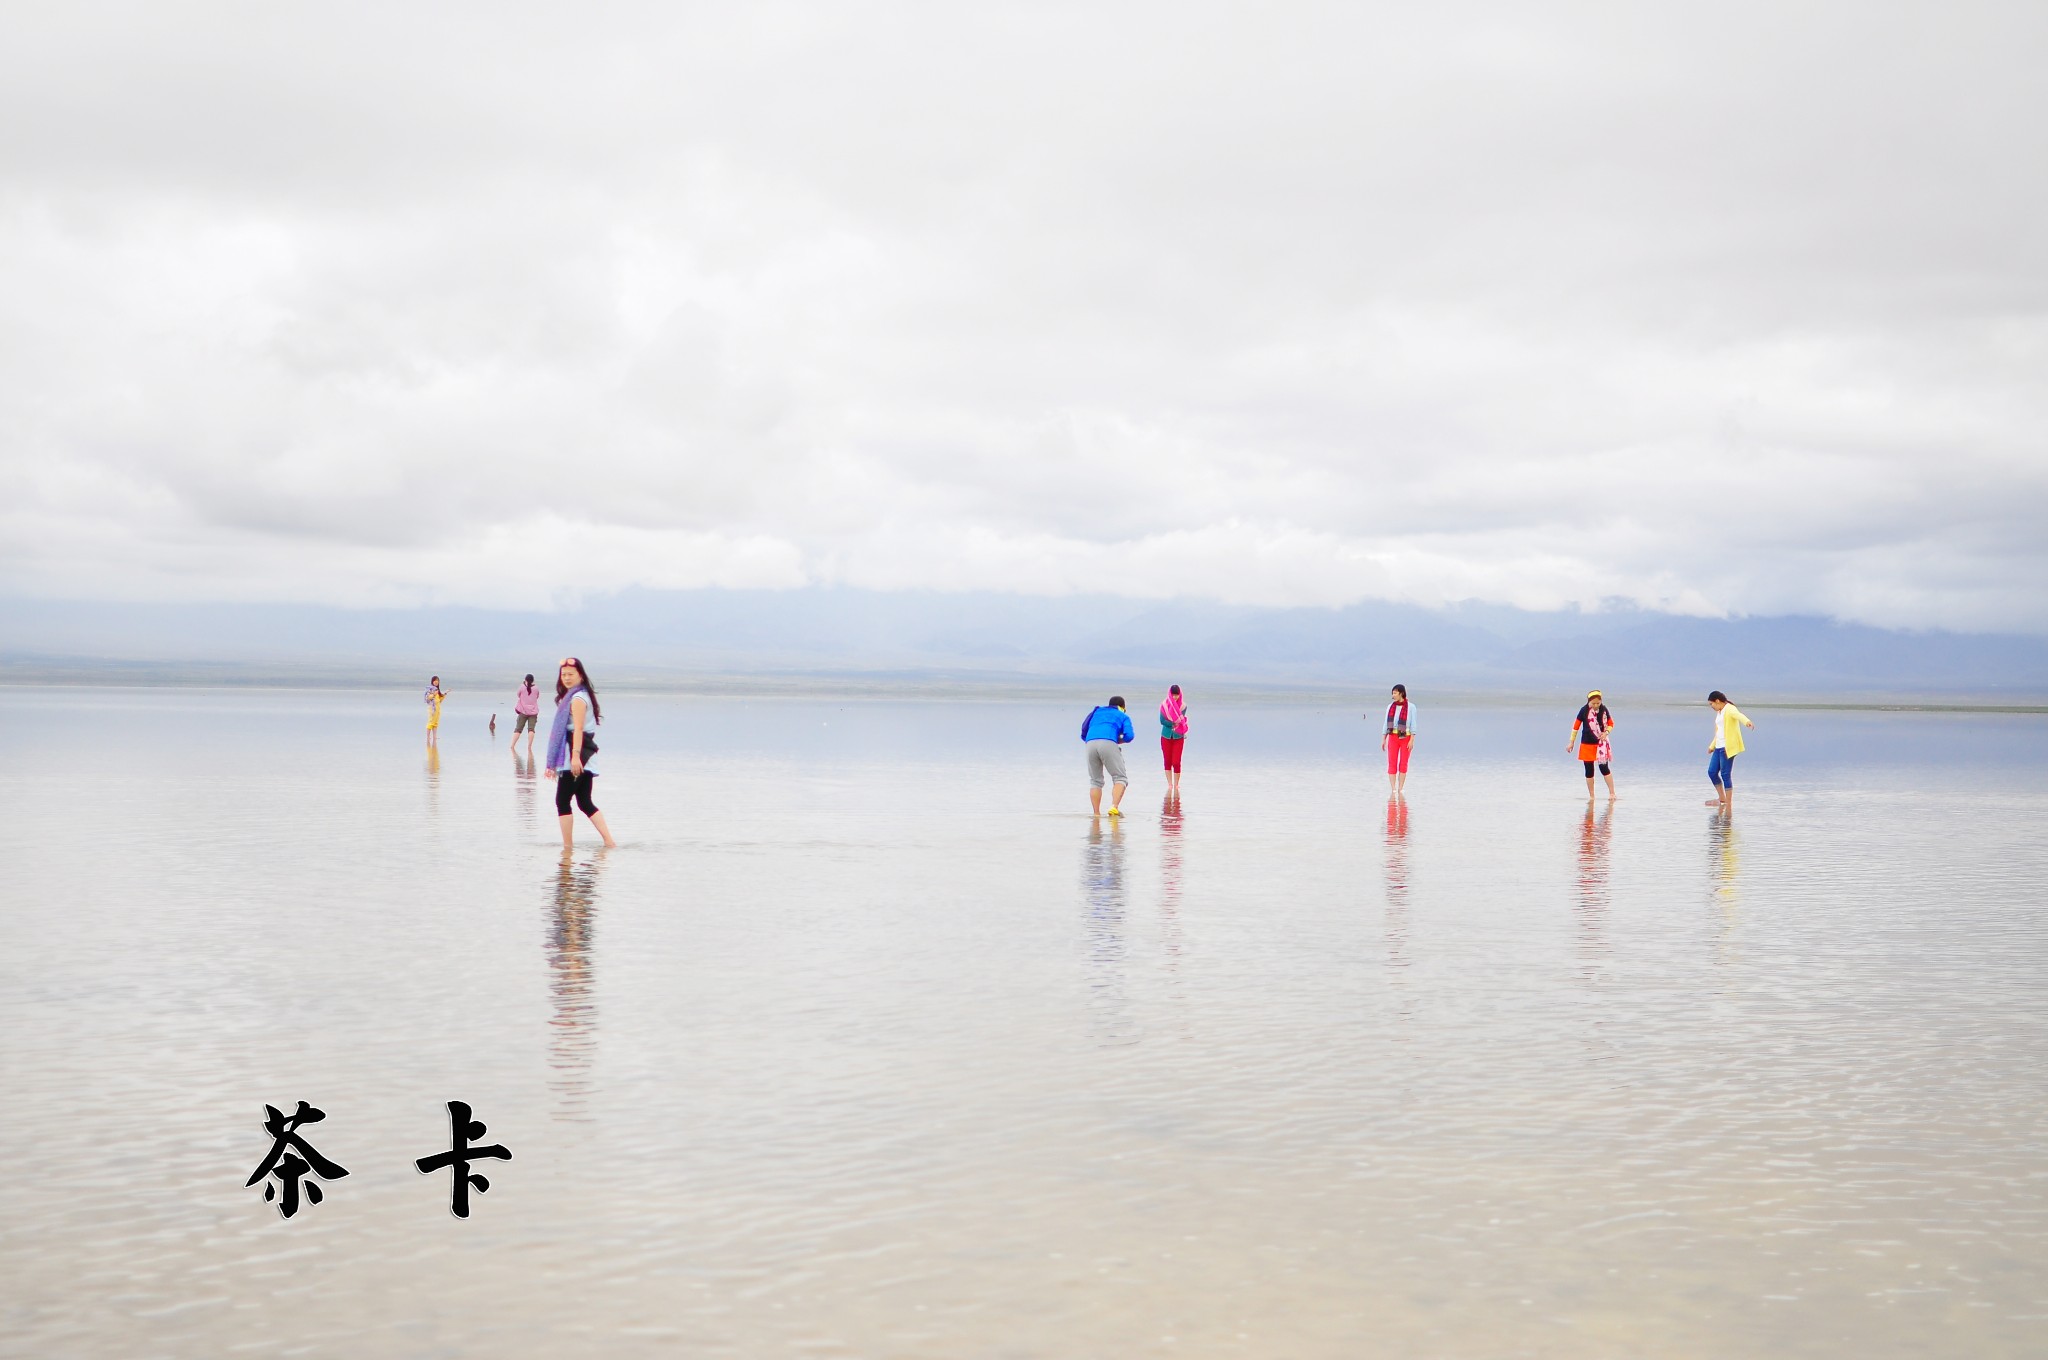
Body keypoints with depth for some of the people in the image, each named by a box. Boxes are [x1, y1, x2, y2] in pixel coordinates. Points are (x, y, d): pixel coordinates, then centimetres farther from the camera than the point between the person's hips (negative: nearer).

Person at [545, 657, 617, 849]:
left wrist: (575, 756, -30)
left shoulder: (577, 699, -9)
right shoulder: (571, 697, 20)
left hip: (575, 755, -10)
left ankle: (568, 846, -1)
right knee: (585, 802, 9)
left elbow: (578, 728, -20)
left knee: (562, 801, -4)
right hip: (584, 757, 10)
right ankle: (609, 840, 3)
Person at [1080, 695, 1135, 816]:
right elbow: (1129, 736, 7)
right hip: (1109, 743, -4)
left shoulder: (1096, 712, 35)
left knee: (1095, 781, 15)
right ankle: (1114, 807, -21)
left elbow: (1083, 735, 30)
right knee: (1121, 778, 1)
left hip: (1090, 743, 4)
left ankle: (1096, 813, 6)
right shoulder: (1123, 716, 24)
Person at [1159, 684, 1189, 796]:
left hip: (1178, 737, -1)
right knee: (1168, 762, 7)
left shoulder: (1183, 706, -4)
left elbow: (1182, 719, -12)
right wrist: (1174, 723, -19)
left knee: (1176, 762, -5)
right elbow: (1162, 721, -11)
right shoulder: (1164, 705, -5)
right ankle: (1169, 786, 17)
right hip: (1166, 736, 1)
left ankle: (1176, 787, 7)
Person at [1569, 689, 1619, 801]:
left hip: (1601, 743, 0)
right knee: (1589, 770, 5)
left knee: (1604, 768, -7)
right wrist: (1572, 742, 2)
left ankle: (1612, 793, -1)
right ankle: (1591, 796, 15)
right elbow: (1576, 726, -1)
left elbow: (1611, 724, 6)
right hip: (1587, 744, 0)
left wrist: (1606, 732, -14)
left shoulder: (1603, 709, -5)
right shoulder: (1584, 710, -8)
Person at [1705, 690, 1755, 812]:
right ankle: (1722, 799, 21)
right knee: (1712, 772, 8)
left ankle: (1729, 804, -1)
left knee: (1725, 774, -7)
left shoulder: (1730, 709, -10)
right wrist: (1712, 746, 36)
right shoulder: (1719, 712, 20)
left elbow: (1738, 715, -33)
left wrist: (1747, 722, -54)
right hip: (1719, 747, 9)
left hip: (1728, 747, -9)